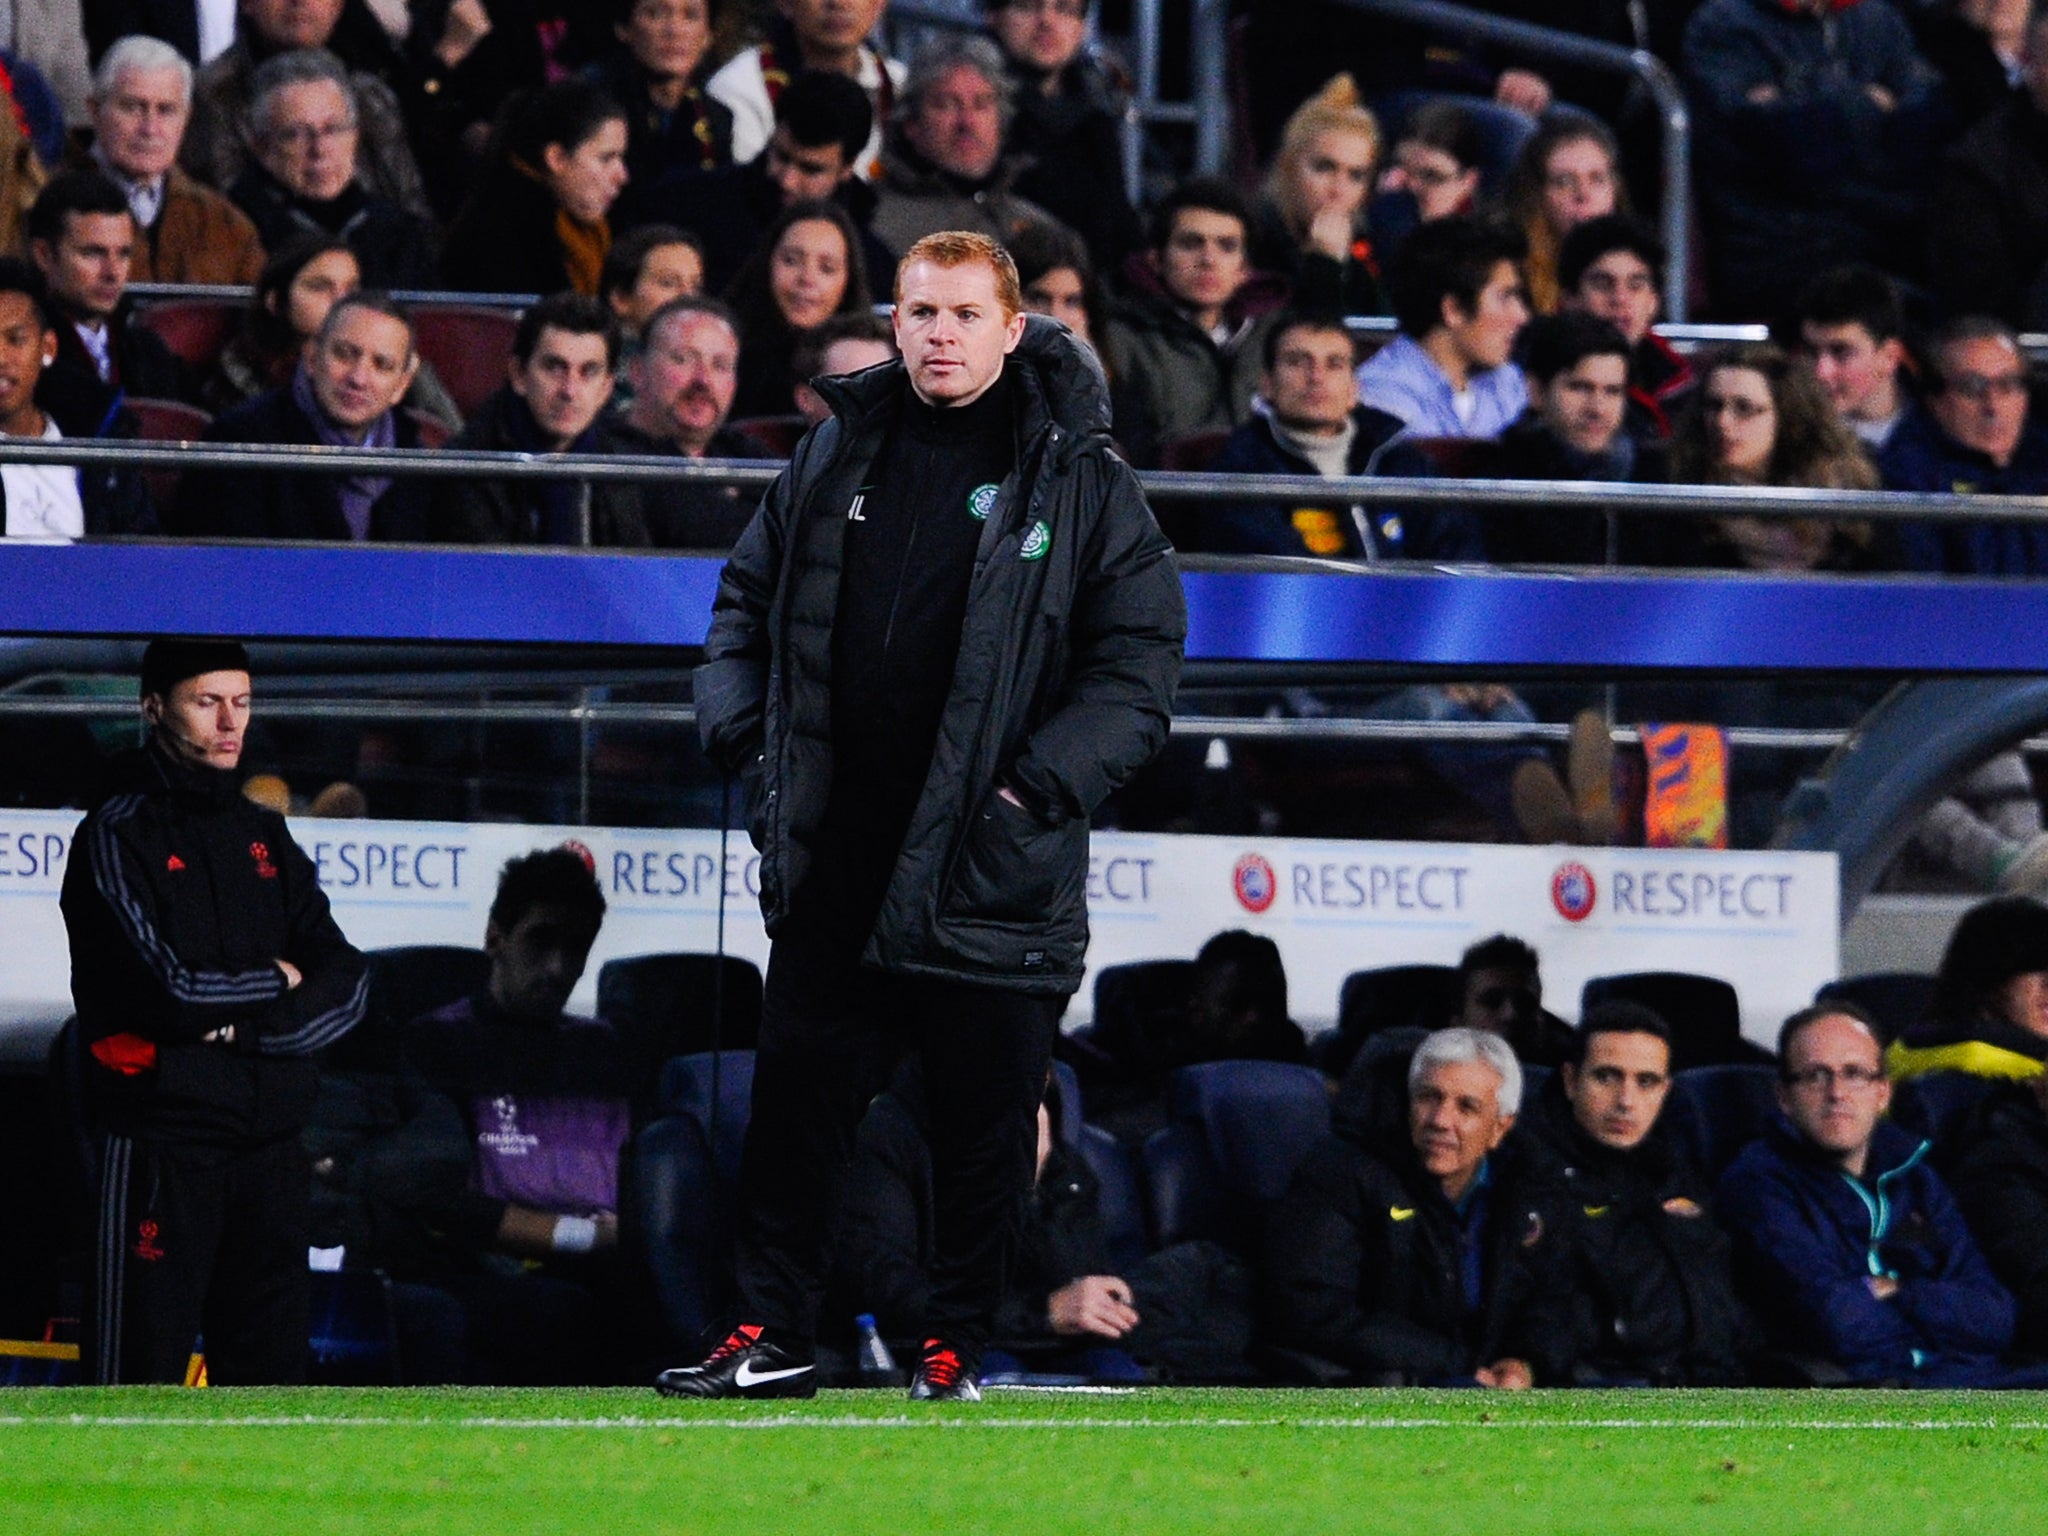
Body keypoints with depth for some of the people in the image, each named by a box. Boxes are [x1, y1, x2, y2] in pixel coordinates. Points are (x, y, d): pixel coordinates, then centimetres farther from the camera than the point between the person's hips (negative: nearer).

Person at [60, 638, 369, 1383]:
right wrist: (274, 984, -2)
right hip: (161, 1146, -6)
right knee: (138, 1378, -6)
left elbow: (346, 983, 4)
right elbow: (167, 988, -18)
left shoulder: (265, 836, 13)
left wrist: (247, 1026, -12)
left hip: (269, 1146, 6)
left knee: (269, 1373, 9)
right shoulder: (118, 835, -6)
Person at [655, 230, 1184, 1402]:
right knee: (799, 1102, 5)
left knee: (986, 1121, 3)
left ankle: (958, 1344, 14)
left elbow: (1141, 665, -2)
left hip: (993, 876, -3)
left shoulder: (1081, 483, -2)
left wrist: (1041, 783, -12)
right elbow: (749, 600, 21)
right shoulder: (837, 458, 10)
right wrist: (743, 728, 5)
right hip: (835, 858, 3)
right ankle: (774, 1334, 12)